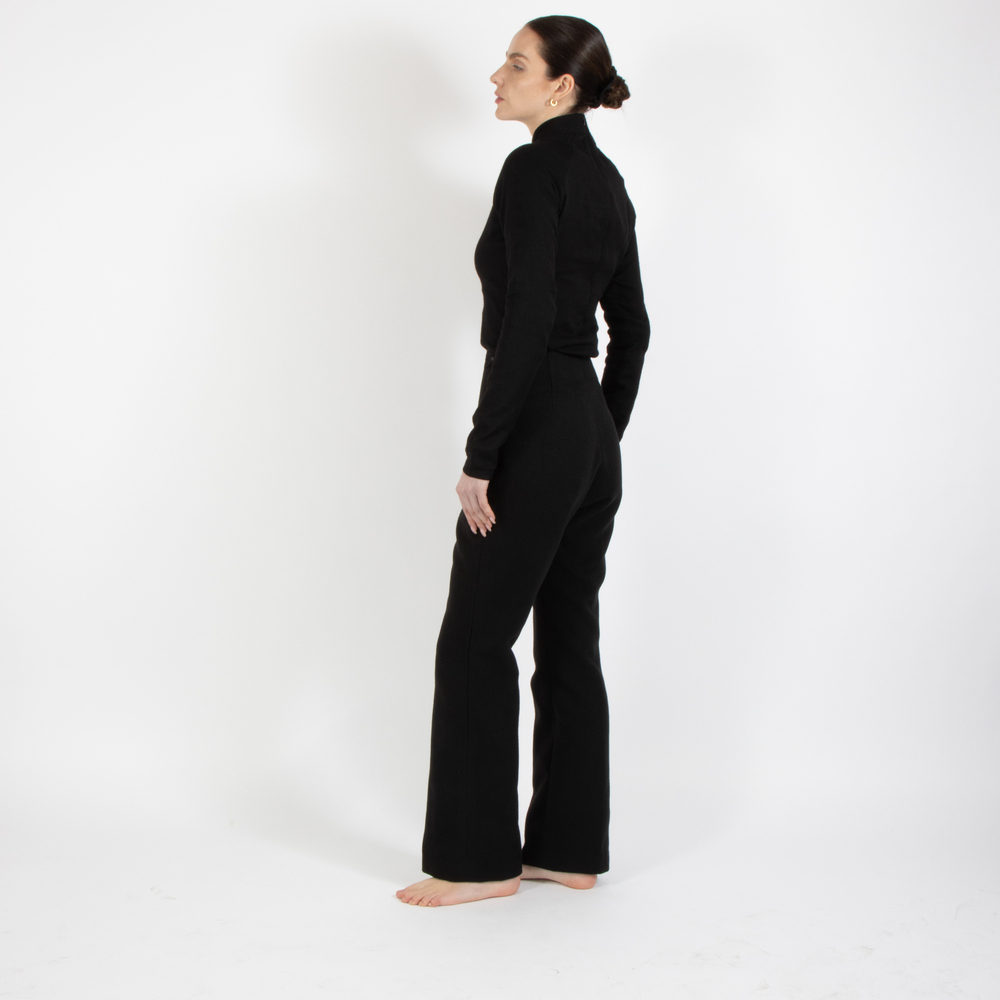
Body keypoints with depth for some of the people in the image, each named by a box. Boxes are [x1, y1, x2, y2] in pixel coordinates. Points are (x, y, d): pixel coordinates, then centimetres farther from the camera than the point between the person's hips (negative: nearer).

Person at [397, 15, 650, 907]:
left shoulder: (534, 169, -13)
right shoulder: (605, 177, 15)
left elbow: (527, 322, -22)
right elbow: (632, 329, 18)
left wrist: (479, 457, -20)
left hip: (537, 431, -10)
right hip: (593, 431, 10)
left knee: (475, 640, 0)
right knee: (569, 640, 12)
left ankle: (479, 859, 8)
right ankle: (570, 847, 20)